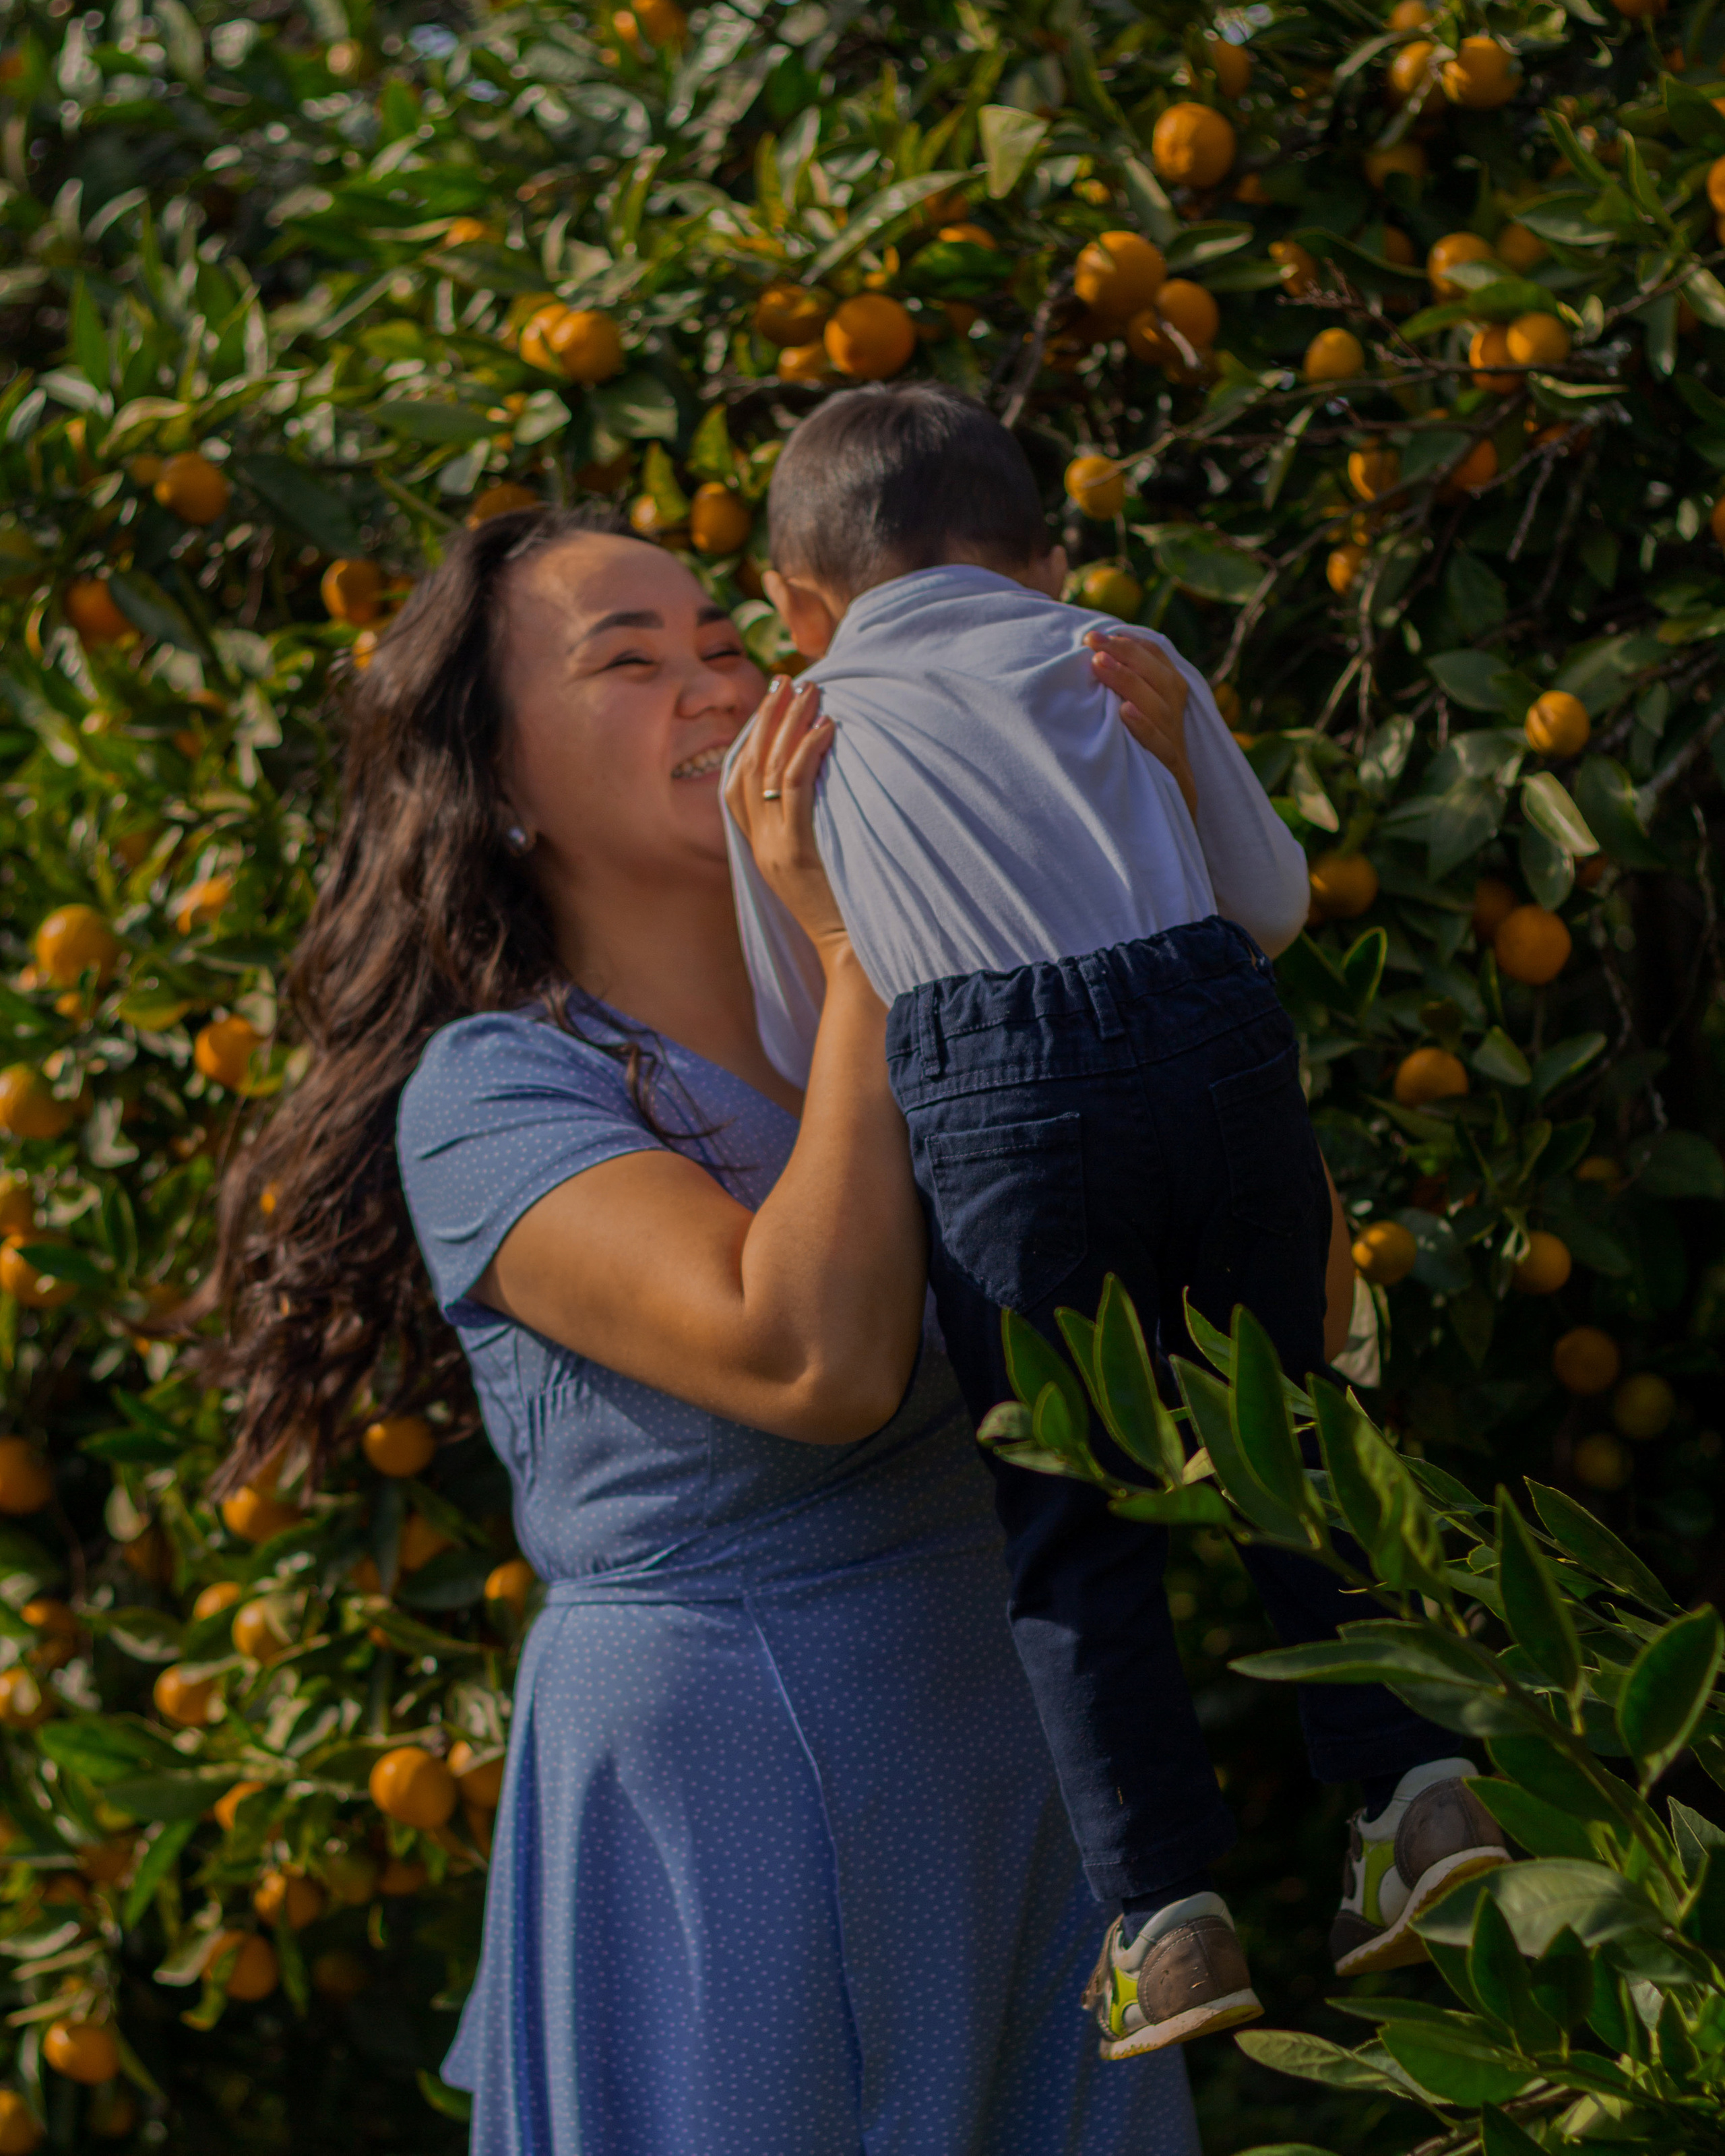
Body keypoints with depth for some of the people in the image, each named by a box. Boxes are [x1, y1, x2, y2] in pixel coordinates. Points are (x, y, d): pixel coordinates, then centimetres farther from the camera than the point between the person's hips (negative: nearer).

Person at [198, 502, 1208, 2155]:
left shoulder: (896, 1002, 7)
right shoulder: (491, 1097, -12)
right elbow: (816, 1363, -27)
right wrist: (858, 960, -20)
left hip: (1006, 1753, 6)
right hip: (713, 1796, -6)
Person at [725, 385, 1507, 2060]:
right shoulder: (1125, 663, 21)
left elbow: (799, 1055, 18)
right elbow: (1274, 902, 27)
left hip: (993, 1101, -2)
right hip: (1220, 1042, 2)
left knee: (1067, 1525, 5)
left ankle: (1169, 1910, 0)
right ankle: (1414, 1781, 11)